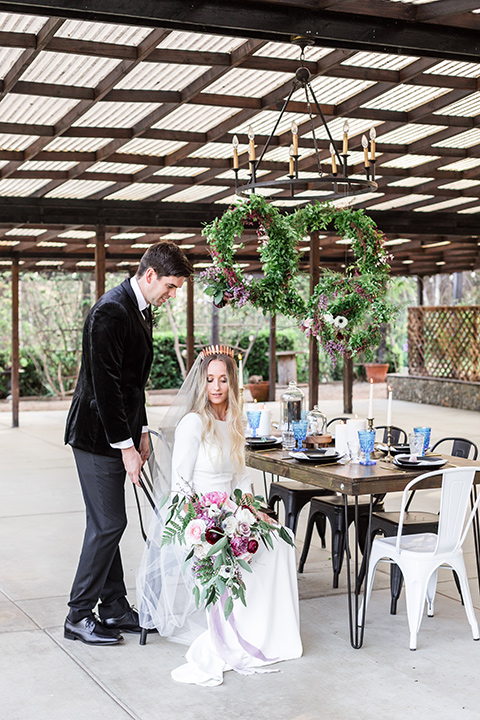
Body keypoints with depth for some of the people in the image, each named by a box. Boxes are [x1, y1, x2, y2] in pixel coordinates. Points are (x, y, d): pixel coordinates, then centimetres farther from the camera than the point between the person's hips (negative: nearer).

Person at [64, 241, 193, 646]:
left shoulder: (141, 311, 11)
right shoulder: (110, 313, -20)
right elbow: (104, 385, -22)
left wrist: (141, 431, 13)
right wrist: (126, 446, -20)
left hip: (118, 434, 10)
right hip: (97, 435, -10)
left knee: (109, 524, 14)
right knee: (108, 524, -5)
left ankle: (114, 608, 22)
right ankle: (79, 616, 6)